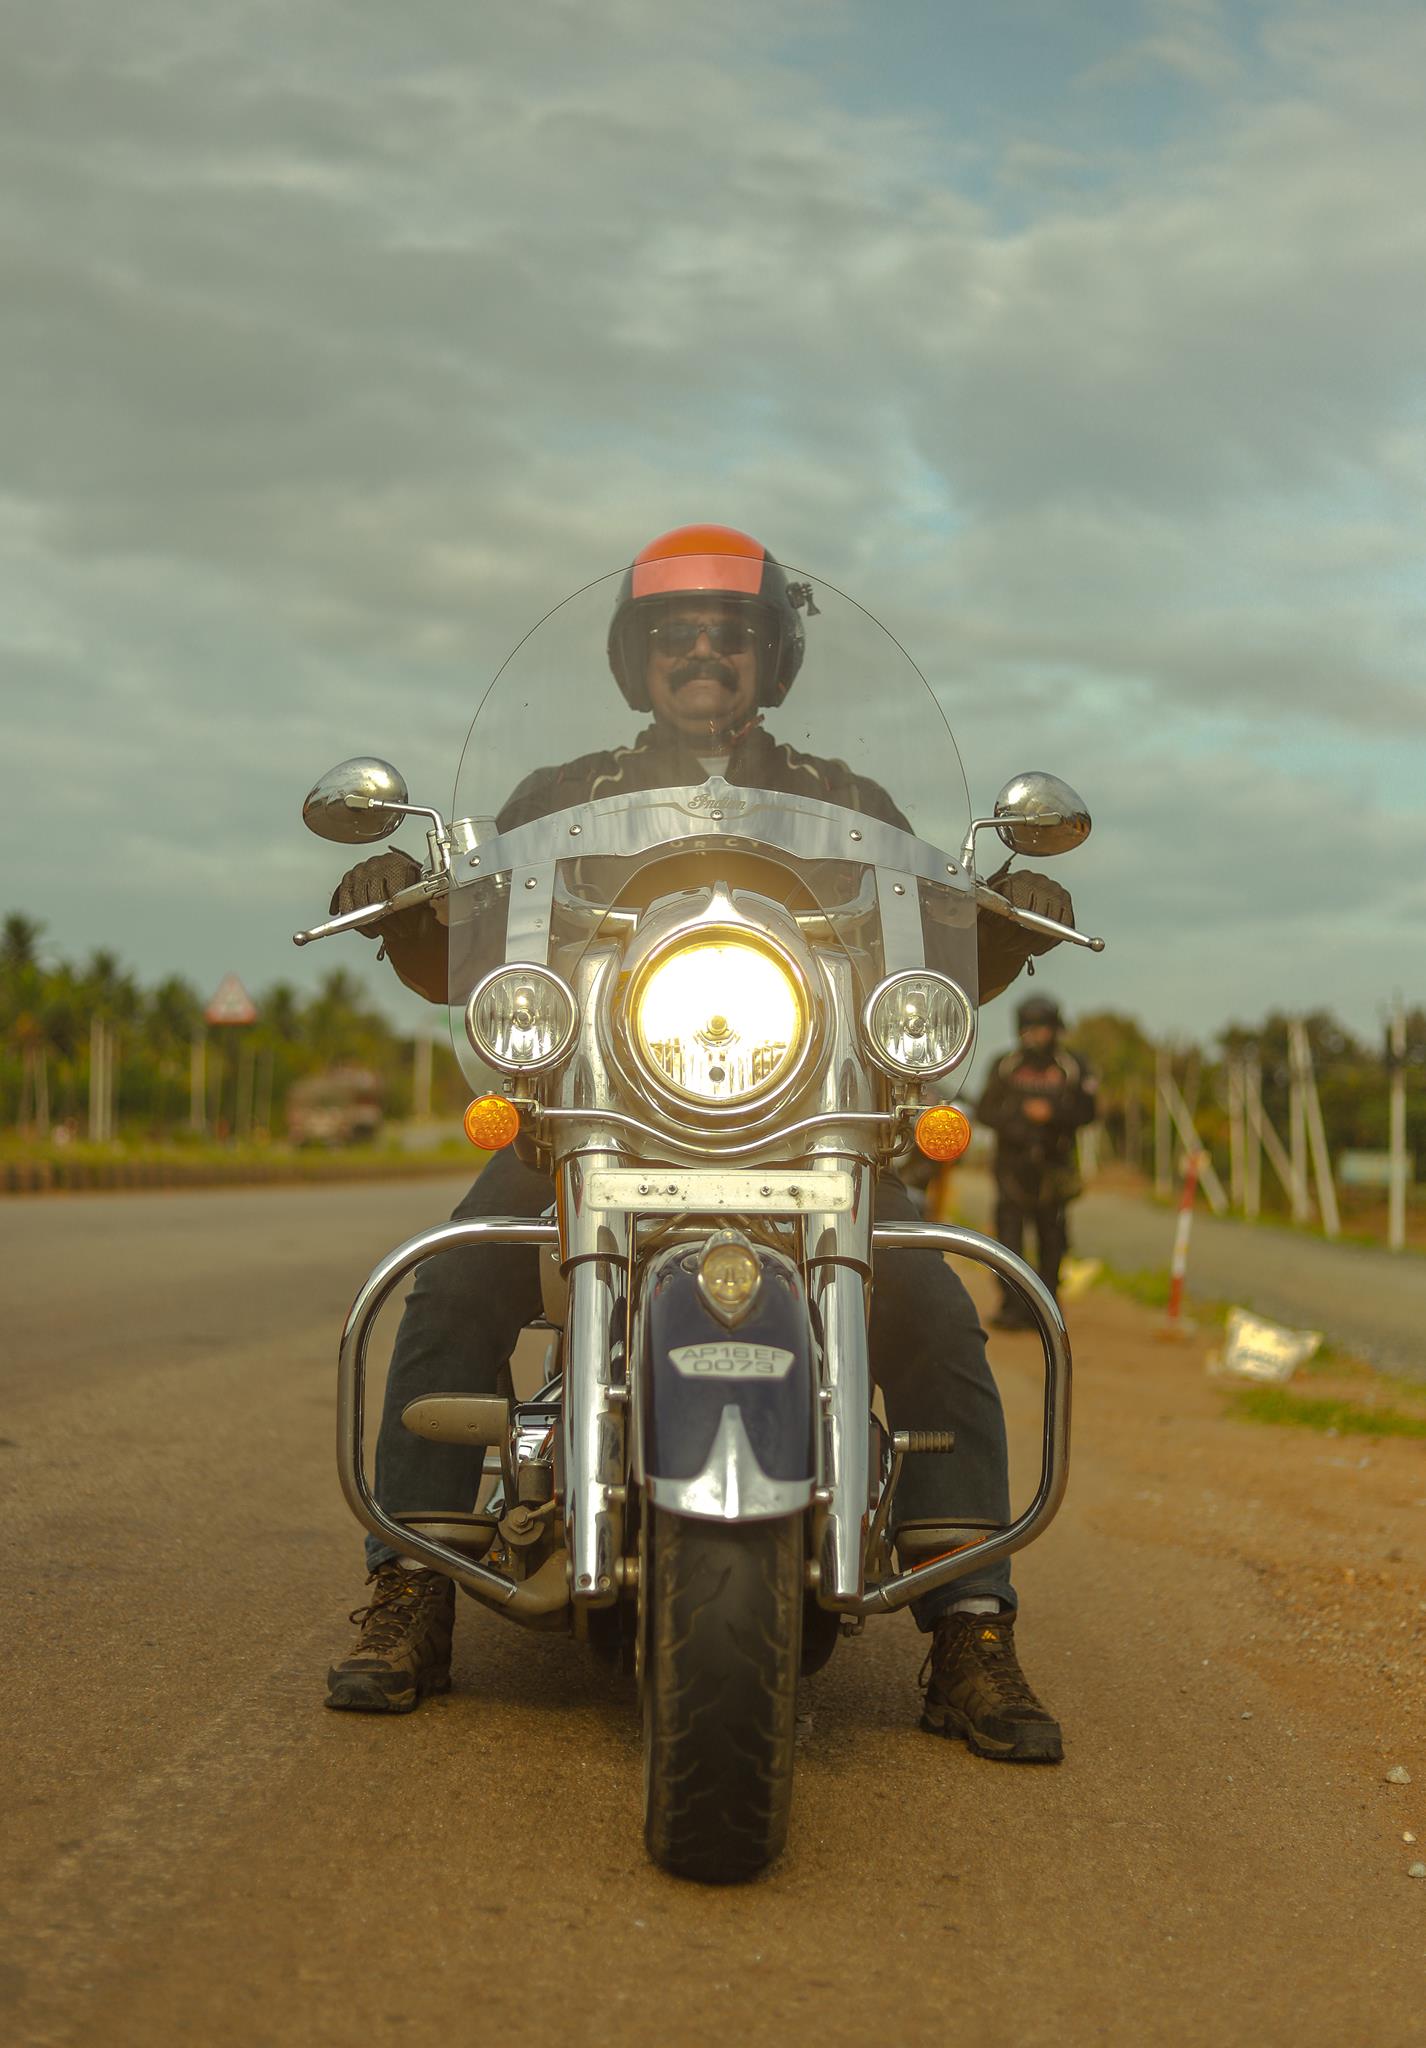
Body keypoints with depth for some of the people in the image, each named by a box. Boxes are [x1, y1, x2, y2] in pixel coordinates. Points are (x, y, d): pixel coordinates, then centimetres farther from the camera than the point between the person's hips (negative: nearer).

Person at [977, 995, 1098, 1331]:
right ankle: (1013, 1306, -8)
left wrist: (1052, 1112, -15)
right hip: (1012, 1163, 0)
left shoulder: (1072, 1069, 5)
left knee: (1051, 1239, 3)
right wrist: (1011, 1125, -11)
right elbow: (985, 1110, 8)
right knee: (1008, 1232, -9)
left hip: (1052, 1164, 0)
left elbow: (1088, 1111, 1)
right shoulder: (1005, 1067, 7)